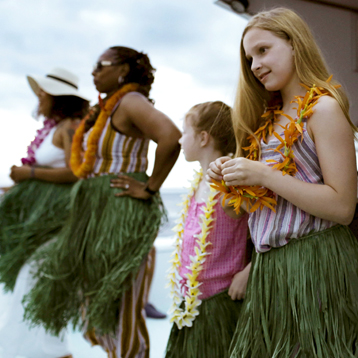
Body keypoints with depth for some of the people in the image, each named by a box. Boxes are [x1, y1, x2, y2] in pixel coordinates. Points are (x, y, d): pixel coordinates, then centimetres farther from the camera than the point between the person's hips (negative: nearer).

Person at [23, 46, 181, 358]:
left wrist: (150, 187, -23)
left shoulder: (130, 102, -14)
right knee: (95, 299, 18)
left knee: (121, 306, 0)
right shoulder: (105, 108, 13)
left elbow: (171, 136, -31)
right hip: (95, 213, 10)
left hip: (122, 214, -10)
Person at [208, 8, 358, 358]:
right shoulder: (272, 117, 13)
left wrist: (264, 175, -19)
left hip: (312, 263, -7)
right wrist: (234, 177, 0)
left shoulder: (323, 108, -10)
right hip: (269, 265, 8)